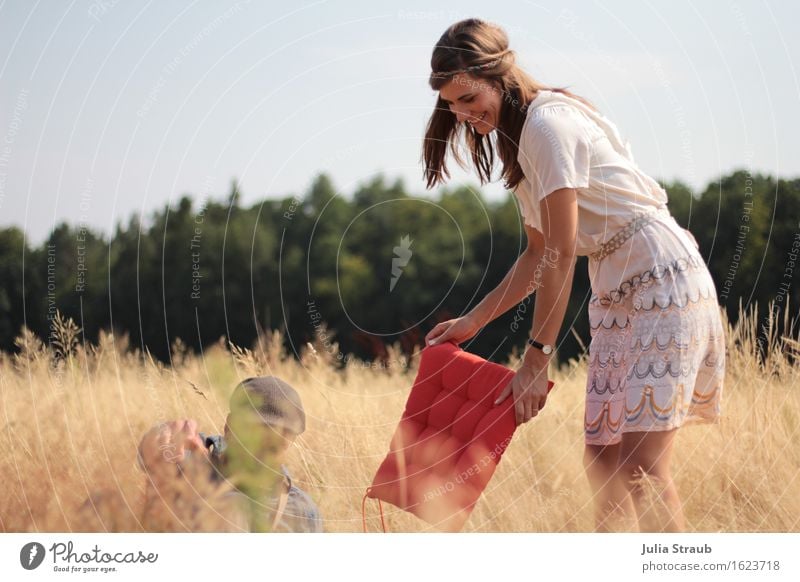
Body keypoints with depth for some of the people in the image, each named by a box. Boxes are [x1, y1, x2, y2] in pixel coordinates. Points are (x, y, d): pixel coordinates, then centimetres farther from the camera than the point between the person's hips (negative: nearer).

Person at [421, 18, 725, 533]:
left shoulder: (549, 124, -16)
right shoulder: (519, 136, 14)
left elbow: (561, 255, -18)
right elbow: (539, 254, 18)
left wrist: (537, 357, -15)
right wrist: (473, 321, 14)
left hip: (664, 282, -10)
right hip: (616, 293, 10)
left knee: (642, 467, -16)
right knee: (604, 464, 5)